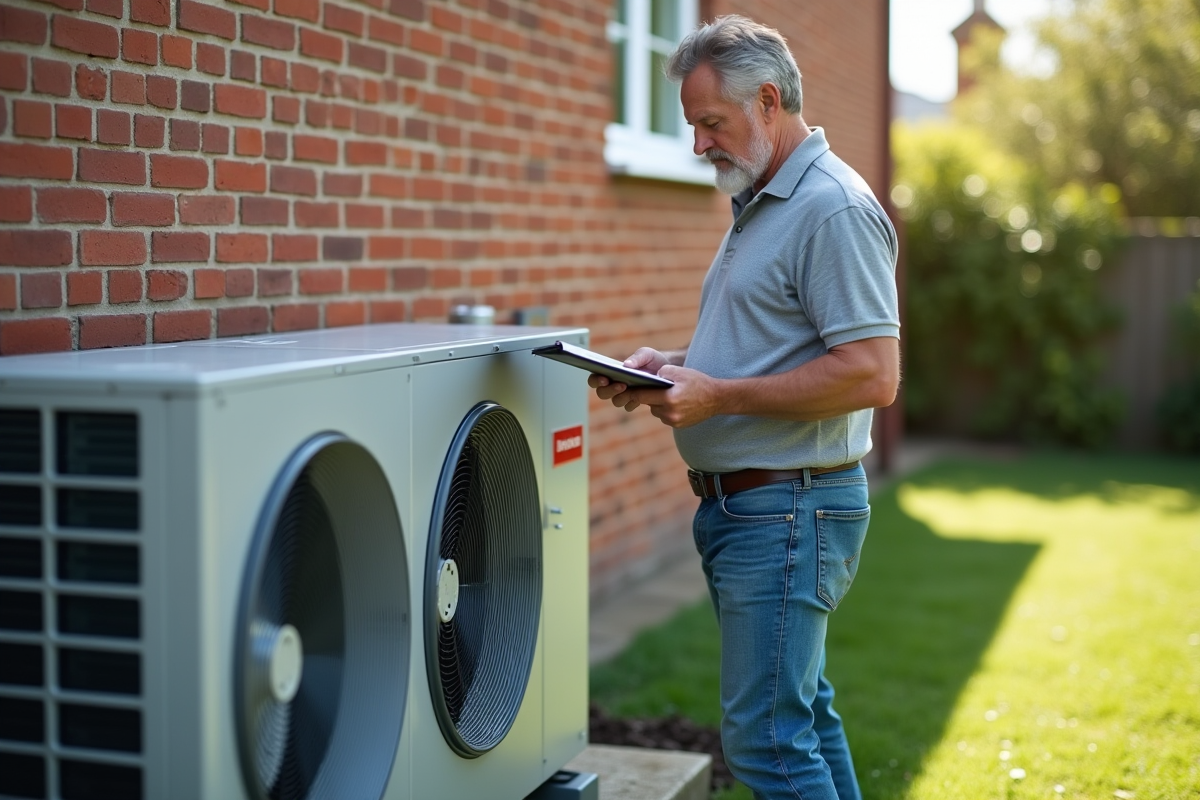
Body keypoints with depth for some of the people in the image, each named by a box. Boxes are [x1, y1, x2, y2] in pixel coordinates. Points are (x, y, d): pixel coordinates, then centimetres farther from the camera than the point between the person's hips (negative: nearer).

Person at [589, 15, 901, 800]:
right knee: (804, 716, 18)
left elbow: (870, 375, -24)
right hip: (740, 504, 10)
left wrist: (717, 396, -22)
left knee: (766, 736, -8)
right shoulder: (760, 207, 16)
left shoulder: (835, 210, -16)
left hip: (791, 512, -10)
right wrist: (671, 365, 7)